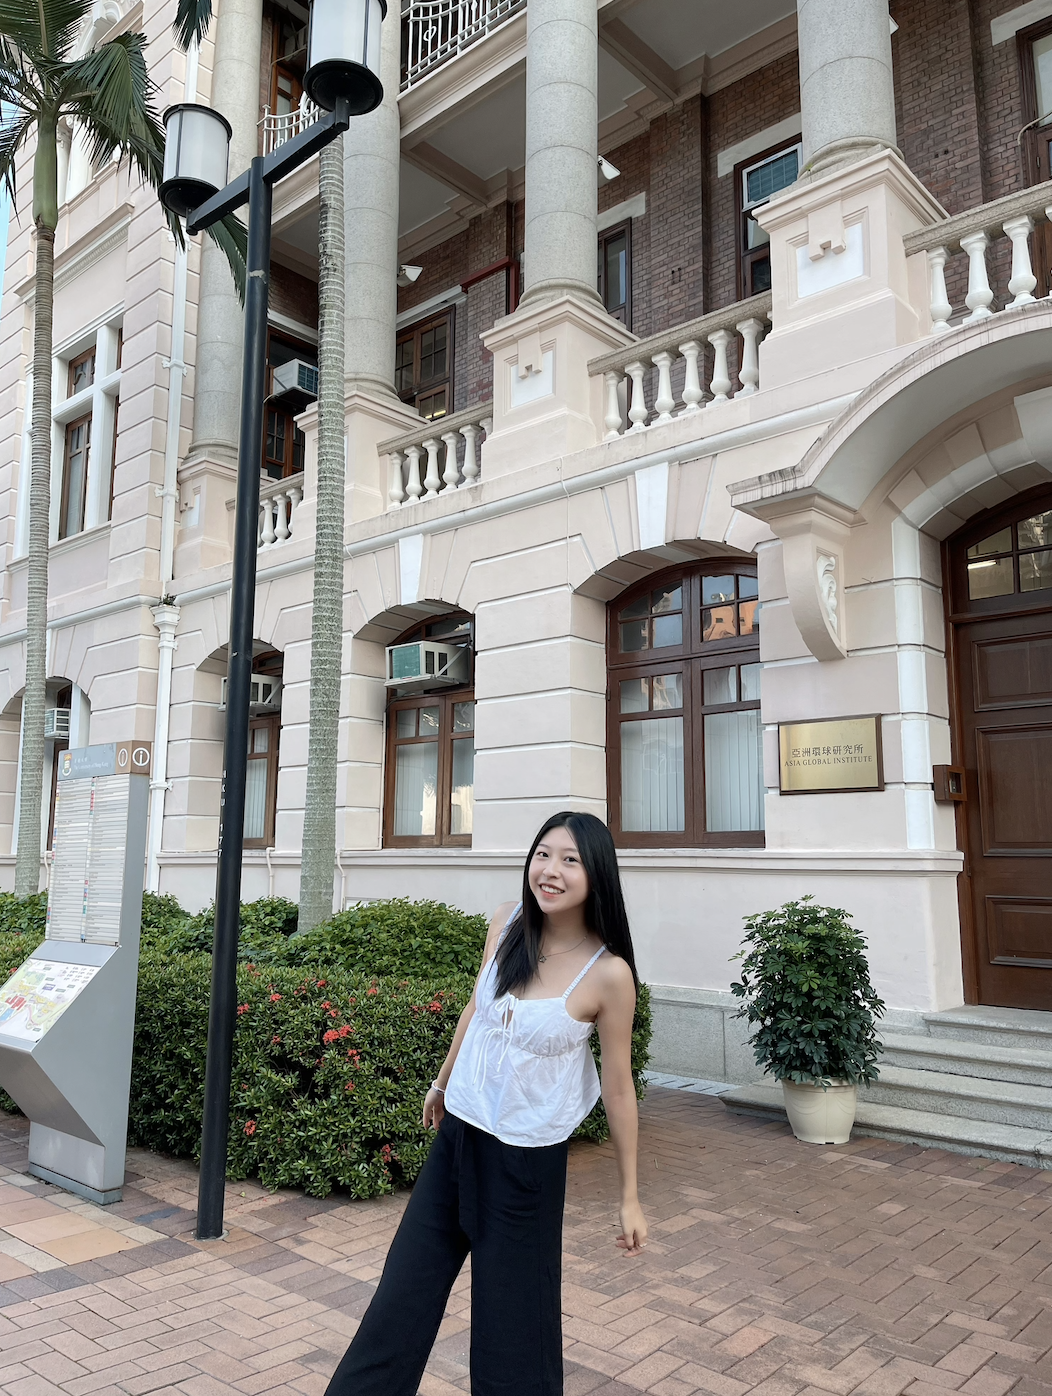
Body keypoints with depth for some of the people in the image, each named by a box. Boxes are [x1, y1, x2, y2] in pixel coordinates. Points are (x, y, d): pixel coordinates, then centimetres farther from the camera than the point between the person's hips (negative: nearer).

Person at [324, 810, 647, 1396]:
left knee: (512, 1317, 12)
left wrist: (631, 1198, -3)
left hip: (527, 1164, -4)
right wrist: (443, 1082, 22)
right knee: (402, 1297, 17)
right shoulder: (507, 923, -8)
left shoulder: (608, 973, -20)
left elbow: (619, 1086, -10)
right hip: (457, 1137, 5)